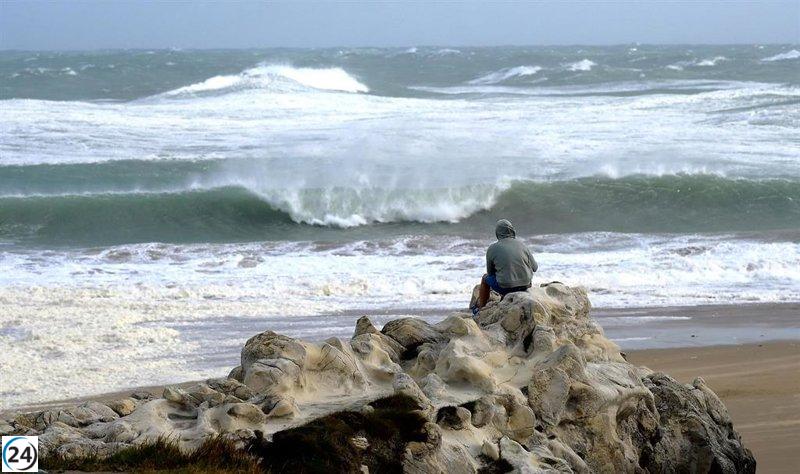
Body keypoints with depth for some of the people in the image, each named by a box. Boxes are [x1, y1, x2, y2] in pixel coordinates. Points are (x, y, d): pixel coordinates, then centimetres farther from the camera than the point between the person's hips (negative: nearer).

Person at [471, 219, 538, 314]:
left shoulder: (492, 249, -7)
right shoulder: (521, 245, -1)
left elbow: (490, 272, 5)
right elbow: (534, 267, 6)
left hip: (506, 287, -3)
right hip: (525, 286, 3)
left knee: (486, 278, 27)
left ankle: (480, 309, 39)